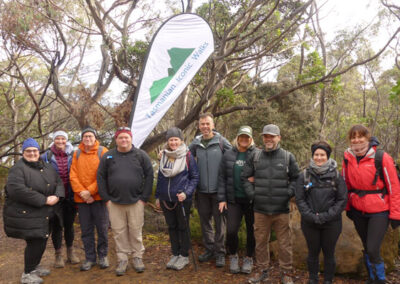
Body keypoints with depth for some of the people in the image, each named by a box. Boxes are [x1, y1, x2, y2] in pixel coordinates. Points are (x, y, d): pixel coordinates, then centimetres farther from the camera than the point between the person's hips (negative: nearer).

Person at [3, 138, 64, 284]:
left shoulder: (47, 167, 13)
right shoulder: (18, 168, -11)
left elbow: (59, 182, 12)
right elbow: (17, 189, -24)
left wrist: (57, 196, -11)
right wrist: (44, 200, -23)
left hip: (45, 215, 7)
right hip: (26, 215, -7)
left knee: (41, 241, 13)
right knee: (35, 242, -7)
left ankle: (34, 266, 36)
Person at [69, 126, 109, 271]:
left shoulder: (103, 152, -3)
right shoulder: (77, 153, 8)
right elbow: (73, 175, 3)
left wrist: (90, 191, -14)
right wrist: (81, 192, -10)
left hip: (98, 197, -3)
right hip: (81, 198, 3)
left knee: (102, 228, 6)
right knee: (86, 230, 10)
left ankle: (103, 256, 23)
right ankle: (89, 258, 22)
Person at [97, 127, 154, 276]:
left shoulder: (141, 155, 1)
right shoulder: (108, 156, 5)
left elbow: (149, 175, 0)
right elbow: (101, 177, 6)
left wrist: (144, 198, -4)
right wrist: (106, 199, 0)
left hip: (136, 202, -1)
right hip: (115, 203, 1)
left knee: (136, 231, 6)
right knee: (119, 232, 7)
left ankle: (137, 257, 23)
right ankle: (122, 259, 21)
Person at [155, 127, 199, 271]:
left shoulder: (187, 155, -8)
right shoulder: (164, 155, 5)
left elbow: (195, 177, -5)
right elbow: (160, 177, 13)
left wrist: (186, 192, -17)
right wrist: (158, 196, 12)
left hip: (182, 199, -4)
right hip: (166, 199, 4)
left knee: (183, 227, 7)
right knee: (171, 227, 14)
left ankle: (184, 256, 21)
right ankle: (175, 254, 28)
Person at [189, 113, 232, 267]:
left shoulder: (221, 141, -6)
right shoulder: (196, 143, 5)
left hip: (218, 189, -4)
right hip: (202, 190, 4)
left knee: (220, 221, 4)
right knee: (204, 220, 14)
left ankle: (220, 252, 18)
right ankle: (209, 249, 30)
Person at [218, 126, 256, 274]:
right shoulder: (228, 155, 5)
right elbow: (222, 177, 6)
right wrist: (221, 199, 2)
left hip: (252, 199, -1)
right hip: (233, 200, 1)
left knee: (251, 230, 9)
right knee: (231, 230, -4)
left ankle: (249, 258, 31)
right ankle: (233, 256, 23)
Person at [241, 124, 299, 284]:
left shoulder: (288, 157, 2)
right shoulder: (255, 156, 5)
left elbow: (296, 178, 8)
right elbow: (244, 177, 11)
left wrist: (289, 193, -3)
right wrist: (251, 193, 2)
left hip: (281, 210, -1)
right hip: (260, 209, 2)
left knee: (284, 242, 5)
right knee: (260, 241, 12)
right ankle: (262, 270, 29)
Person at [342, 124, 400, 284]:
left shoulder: (382, 158, -13)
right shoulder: (348, 159, -1)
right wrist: (348, 207, 11)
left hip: (379, 211, -4)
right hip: (358, 211, 4)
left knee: (373, 250, -8)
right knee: (367, 248, 16)